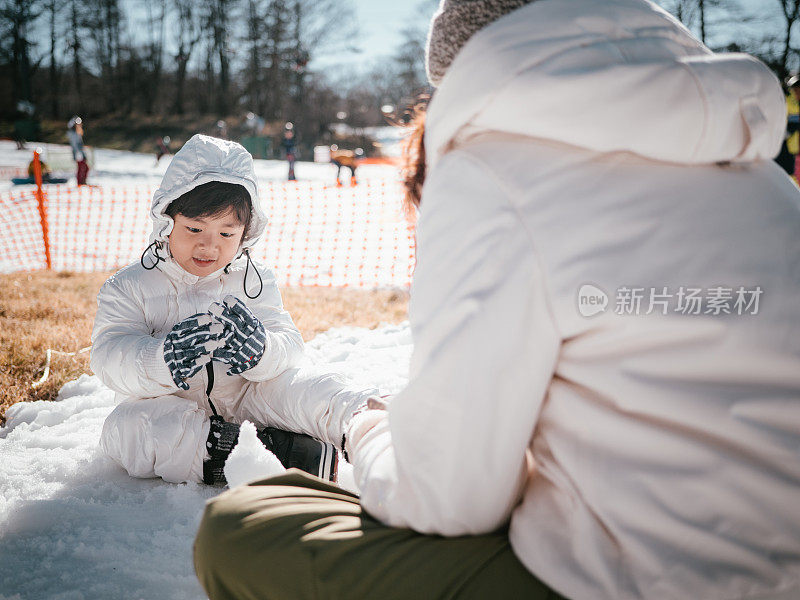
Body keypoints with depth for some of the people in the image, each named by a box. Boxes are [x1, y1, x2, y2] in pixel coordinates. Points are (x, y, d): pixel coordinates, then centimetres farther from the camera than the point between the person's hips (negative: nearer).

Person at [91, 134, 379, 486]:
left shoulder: (256, 283, 5)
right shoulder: (129, 288, 0)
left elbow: (290, 350, -5)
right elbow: (111, 359, -14)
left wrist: (259, 351, -31)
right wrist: (165, 359, -36)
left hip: (243, 396, 2)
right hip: (169, 408, -1)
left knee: (302, 388, -23)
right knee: (126, 429, -32)